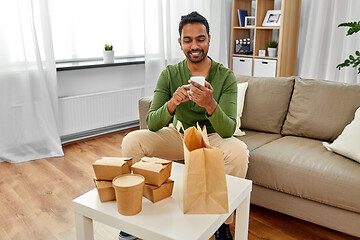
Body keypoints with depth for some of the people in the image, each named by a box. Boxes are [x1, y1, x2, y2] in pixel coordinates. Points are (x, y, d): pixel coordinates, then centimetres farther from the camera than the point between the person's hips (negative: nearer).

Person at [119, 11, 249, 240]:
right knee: (131, 141, -19)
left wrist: (210, 105, -46)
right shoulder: (169, 74, -12)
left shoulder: (225, 76, -16)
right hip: (178, 135, 2)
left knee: (238, 152, -33)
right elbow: (151, 124, -19)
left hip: (212, 137, -1)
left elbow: (228, 130, -25)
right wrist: (172, 104, -40)